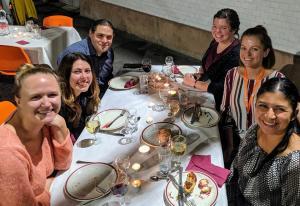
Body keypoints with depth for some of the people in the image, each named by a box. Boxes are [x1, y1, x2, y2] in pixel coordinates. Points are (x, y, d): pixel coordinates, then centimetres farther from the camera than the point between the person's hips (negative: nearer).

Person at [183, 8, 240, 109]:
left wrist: (194, 83, -17)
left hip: (218, 102, -7)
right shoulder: (215, 42, 2)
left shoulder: (236, 54, -22)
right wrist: (196, 76, -5)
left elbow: (222, 88, -25)